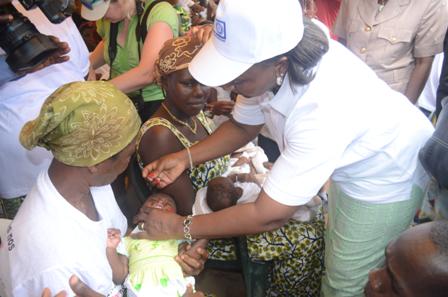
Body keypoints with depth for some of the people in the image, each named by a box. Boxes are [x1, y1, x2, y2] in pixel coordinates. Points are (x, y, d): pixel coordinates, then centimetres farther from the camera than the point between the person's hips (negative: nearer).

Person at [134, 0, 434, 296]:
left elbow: (269, 215, -36)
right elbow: (243, 126, -1)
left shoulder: (322, 109, -43)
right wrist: (185, 157, -13)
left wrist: (181, 227, -26)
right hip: (351, 166, 7)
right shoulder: (268, 67, -21)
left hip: (388, 176, -6)